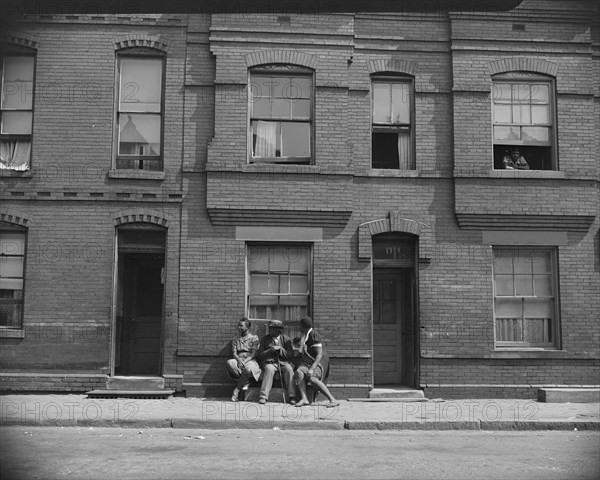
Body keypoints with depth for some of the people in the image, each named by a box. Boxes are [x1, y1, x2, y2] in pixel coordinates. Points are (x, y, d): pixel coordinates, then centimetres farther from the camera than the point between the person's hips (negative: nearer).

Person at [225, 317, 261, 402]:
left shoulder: (254, 338, 9)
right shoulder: (235, 340, 21)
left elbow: (254, 354, -1)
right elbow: (234, 353, 7)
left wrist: (244, 361, -17)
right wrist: (239, 360, -16)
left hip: (250, 360, -3)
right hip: (238, 359, 3)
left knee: (248, 369, -41)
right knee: (229, 362, -34)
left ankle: (236, 390, -22)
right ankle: (246, 381, -17)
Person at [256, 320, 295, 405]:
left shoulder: (286, 339, 8)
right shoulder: (265, 339, 8)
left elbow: (290, 355, 2)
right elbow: (260, 355, 5)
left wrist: (280, 349, -11)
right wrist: (270, 350, -11)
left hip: (283, 362, 1)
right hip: (269, 362, 0)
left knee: (289, 369, -32)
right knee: (269, 369, -34)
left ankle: (291, 396, -30)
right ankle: (263, 397, -35)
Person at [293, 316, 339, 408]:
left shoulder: (314, 335, -13)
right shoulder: (305, 335, 17)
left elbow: (319, 354, -21)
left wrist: (312, 369, -28)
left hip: (319, 362, -8)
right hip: (307, 362, 8)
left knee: (312, 378, -35)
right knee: (299, 373, -24)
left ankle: (333, 400, -32)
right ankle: (304, 398, -37)